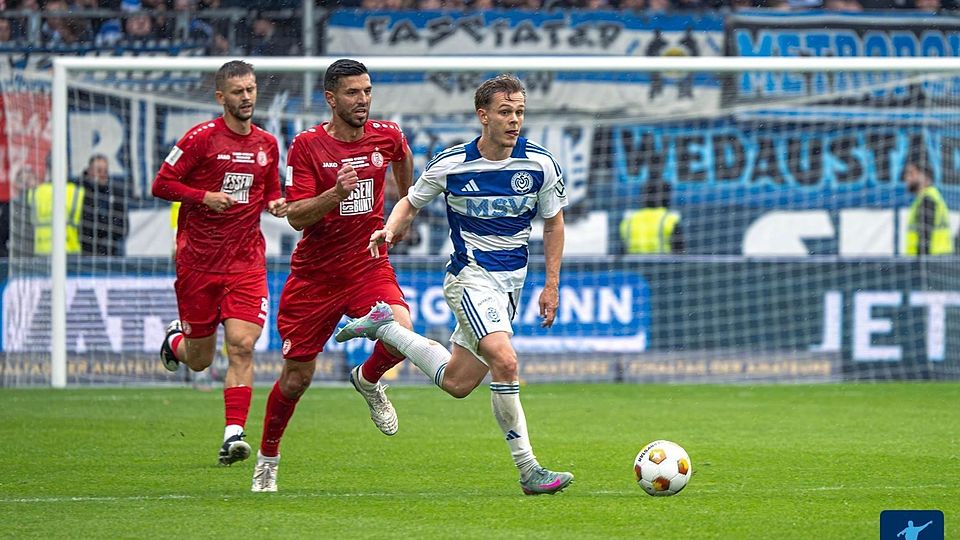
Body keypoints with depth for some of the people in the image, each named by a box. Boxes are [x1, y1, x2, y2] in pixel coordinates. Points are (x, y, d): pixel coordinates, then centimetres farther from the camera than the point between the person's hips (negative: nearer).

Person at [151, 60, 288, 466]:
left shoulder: (267, 144, 8)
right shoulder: (202, 138, -6)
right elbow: (161, 184, -6)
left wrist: (275, 204, 0)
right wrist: (205, 196, -19)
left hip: (246, 261, 2)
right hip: (198, 261, -2)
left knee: (242, 345, -15)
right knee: (199, 360, 7)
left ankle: (234, 433, -15)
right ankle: (175, 340, 44)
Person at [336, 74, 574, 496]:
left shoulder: (539, 164, -5)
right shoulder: (450, 165, -10)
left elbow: (553, 223, 10)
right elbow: (411, 202, 7)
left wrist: (552, 285, 5)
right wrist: (390, 229, -14)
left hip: (509, 284, 5)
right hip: (470, 277, -5)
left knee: (456, 383, 9)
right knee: (505, 362, -26)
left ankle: (385, 327, 32)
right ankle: (528, 470, -20)